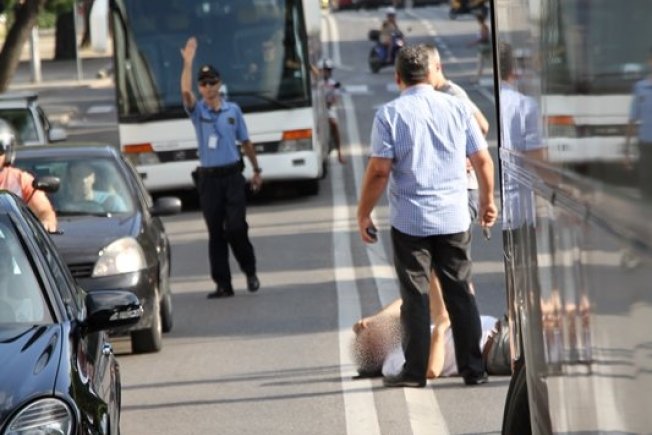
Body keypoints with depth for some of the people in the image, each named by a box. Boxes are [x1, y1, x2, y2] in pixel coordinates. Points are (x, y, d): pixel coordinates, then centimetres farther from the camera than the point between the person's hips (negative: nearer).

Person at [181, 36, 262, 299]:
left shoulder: (233, 110, 6)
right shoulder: (197, 111, 2)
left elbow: (245, 142, 13)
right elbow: (186, 92, -19)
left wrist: (257, 170, 16)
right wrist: (188, 63, -26)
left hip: (232, 175, 0)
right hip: (208, 177, 1)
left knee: (236, 228, -8)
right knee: (216, 233, 2)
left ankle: (250, 271, 15)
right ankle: (223, 284, 5)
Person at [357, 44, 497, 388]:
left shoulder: (390, 114, -6)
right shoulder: (456, 107, 3)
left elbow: (379, 170, -10)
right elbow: (483, 160, 6)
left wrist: (363, 215, -1)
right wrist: (487, 201, 21)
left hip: (410, 220, -3)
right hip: (454, 217, 3)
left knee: (415, 296, 4)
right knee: (460, 293, 9)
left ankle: (414, 371, 5)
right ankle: (473, 369, 10)